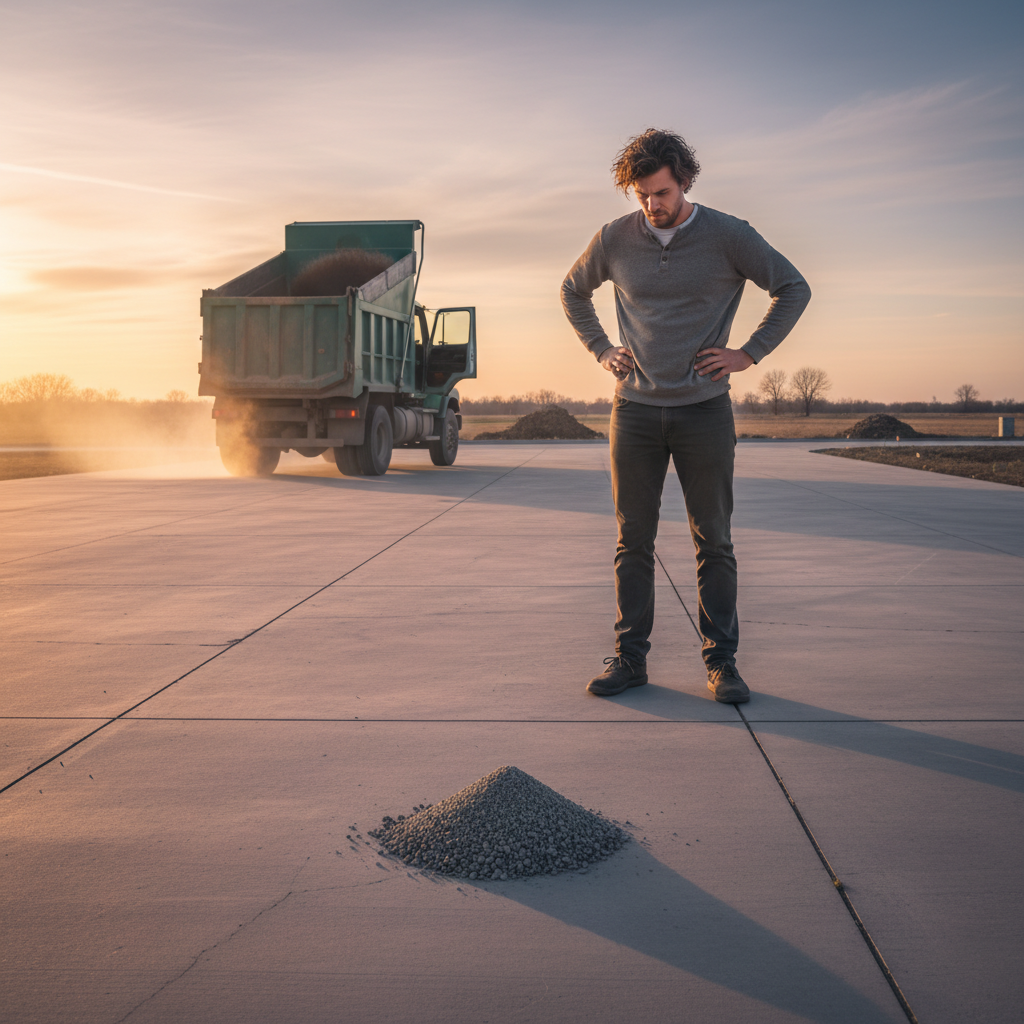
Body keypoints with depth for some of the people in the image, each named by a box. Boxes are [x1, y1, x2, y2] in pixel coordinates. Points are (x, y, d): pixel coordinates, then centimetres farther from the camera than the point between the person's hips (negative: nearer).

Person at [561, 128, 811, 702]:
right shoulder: (614, 240, 4)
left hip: (705, 411, -2)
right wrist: (601, 350, 9)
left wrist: (750, 354, -2)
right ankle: (630, 658, 13)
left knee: (713, 543, 2)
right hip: (635, 411, 2)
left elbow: (794, 289, 6)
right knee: (634, 542, 4)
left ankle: (722, 661, 11)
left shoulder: (727, 236, -2)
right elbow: (573, 293, 22)